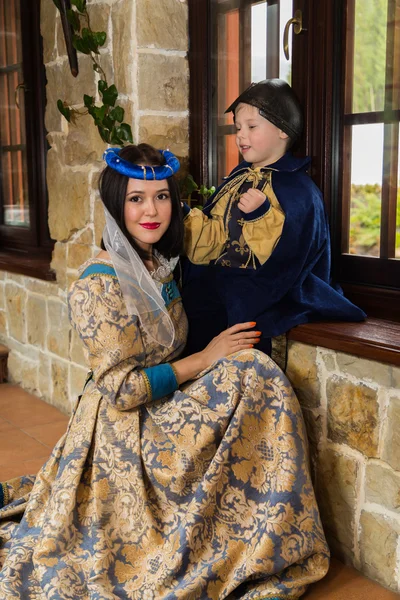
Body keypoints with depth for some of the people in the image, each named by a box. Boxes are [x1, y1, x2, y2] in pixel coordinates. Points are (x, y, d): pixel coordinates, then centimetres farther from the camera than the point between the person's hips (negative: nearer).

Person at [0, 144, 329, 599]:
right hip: (124, 430, -9)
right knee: (252, 375, -17)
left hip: (161, 413, 9)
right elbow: (120, 390, -21)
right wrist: (204, 360, -16)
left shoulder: (160, 268, 4)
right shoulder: (99, 285, -20)